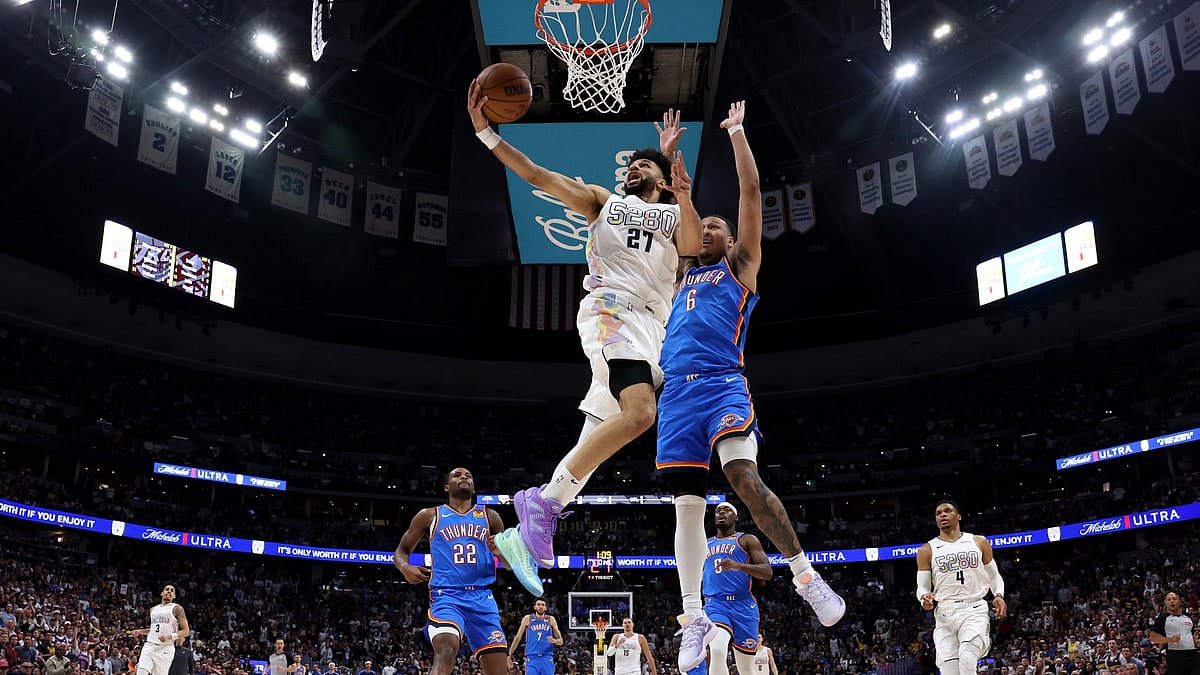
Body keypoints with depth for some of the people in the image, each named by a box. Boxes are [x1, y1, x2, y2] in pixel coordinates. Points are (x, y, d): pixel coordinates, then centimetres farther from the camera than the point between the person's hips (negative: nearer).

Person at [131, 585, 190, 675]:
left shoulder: (177, 609, 1)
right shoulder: (153, 609, 19)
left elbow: (186, 631, -5)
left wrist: (169, 637, -19)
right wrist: (139, 631, 15)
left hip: (165, 648, -5)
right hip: (149, 645, 5)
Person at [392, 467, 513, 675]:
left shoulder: (490, 517, 14)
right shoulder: (429, 516, 10)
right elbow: (401, 551, 15)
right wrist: (405, 568, -9)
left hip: (482, 598, 3)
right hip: (446, 596, -3)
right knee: (445, 652, -31)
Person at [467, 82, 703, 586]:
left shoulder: (675, 214, 24)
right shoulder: (603, 201, 21)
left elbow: (693, 248, 1)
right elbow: (535, 174, 12)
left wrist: (685, 199, -18)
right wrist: (486, 131, 2)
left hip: (651, 329, 4)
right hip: (610, 308, -4)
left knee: (595, 439, -1)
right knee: (640, 413, -28)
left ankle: (525, 533, 6)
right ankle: (543, 503, -24)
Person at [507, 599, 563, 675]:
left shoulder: (551, 620, 8)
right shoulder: (528, 619, 6)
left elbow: (560, 641, 11)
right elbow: (518, 637, 10)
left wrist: (554, 641, -12)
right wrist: (509, 655, 6)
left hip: (547, 658, 1)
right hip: (532, 658, -1)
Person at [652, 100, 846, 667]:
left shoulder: (741, 267, 16)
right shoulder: (683, 274, 28)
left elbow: (751, 190, 11)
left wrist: (737, 133, 17)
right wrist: (667, 152, 32)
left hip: (723, 386, -5)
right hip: (677, 392, 5)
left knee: (745, 477, -25)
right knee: (687, 505, 2)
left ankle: (804, 573, -10)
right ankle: (694, 619, 7)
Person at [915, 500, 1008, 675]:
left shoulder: (979, 542, 10)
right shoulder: (927, 550, 8)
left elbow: (994, 576, 18)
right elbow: (922, 587, 8)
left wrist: (999, 595, -3)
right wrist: (925, 599, -15)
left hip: (974, 610, -1)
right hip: (944, 613, 1)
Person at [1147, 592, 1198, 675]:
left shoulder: (1188, 617, 18)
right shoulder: (1162, 618, 2)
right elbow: (1153, 637, -2)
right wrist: (1170, 640, -16)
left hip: (1192, 655, 5)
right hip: (1175, 657, -5)